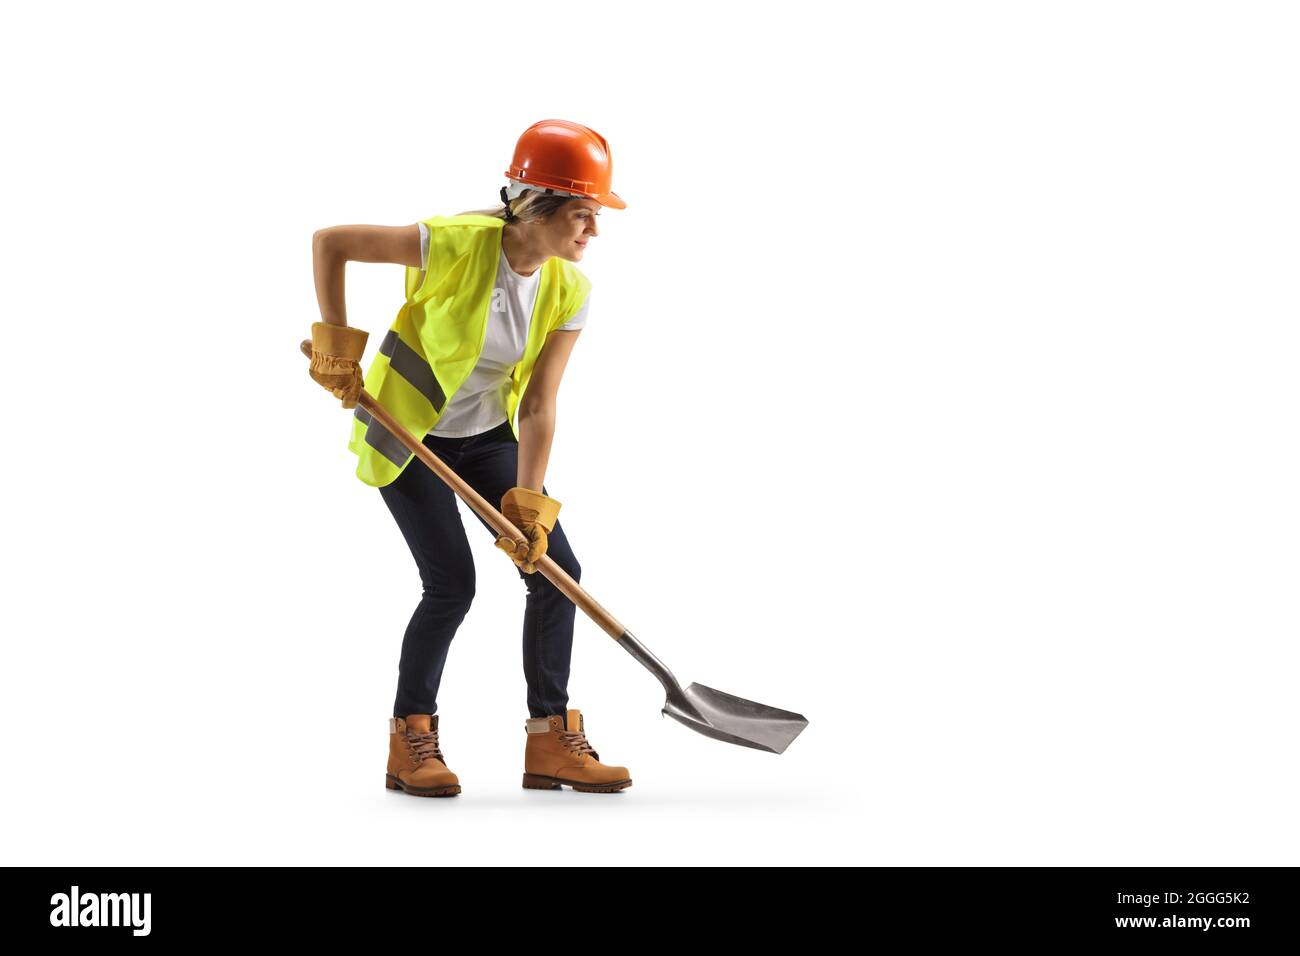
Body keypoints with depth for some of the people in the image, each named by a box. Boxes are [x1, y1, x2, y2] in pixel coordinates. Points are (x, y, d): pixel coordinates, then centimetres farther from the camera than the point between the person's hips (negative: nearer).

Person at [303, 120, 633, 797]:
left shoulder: (570, 291, -12)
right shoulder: (457, 244, -28)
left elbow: (537, 404, -13)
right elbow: (329, 242, -20)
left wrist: (528, 506, -20)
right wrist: (337, 343, -17)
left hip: (487, 436, 6)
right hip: (404, 433, -5)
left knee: (555, 567, -4)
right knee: (451, 584, -13)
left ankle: (551, 742, 6)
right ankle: (410, 741, 6)